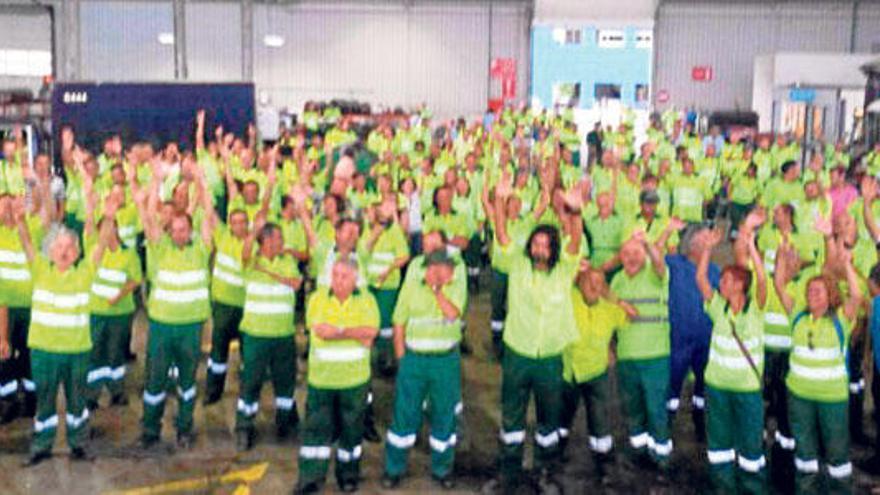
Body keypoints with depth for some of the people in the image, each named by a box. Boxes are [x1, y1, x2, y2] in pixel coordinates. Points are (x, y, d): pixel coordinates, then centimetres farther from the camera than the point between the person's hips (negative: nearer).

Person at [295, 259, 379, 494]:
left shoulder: (366, 301, 1)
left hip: (354, 377, 0)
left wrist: (337, 330, -18)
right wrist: (355, 334, -17)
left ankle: (348, 474, 27)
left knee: (351, 428, 11)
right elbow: (318, 329, -13)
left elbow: (371, 330, -14)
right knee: (317, 426, 0)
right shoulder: (318, 298, 1)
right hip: (321, 376, 0)